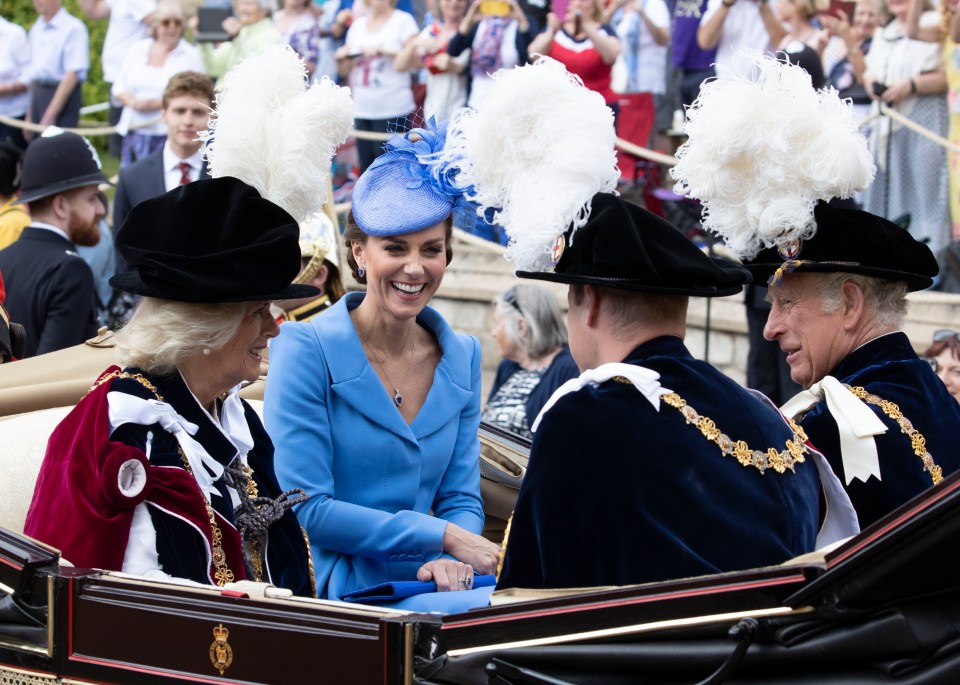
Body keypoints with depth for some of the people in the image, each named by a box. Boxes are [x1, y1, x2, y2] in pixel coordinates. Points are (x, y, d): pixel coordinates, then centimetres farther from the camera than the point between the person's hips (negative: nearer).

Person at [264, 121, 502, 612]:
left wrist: (452, 563, -10)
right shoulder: (306, 350, -5)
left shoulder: (462, 357, 13)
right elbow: (302, 509, -10)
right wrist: (441, 535, -14)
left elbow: (461, 497, 14)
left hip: (425, 584, 6)